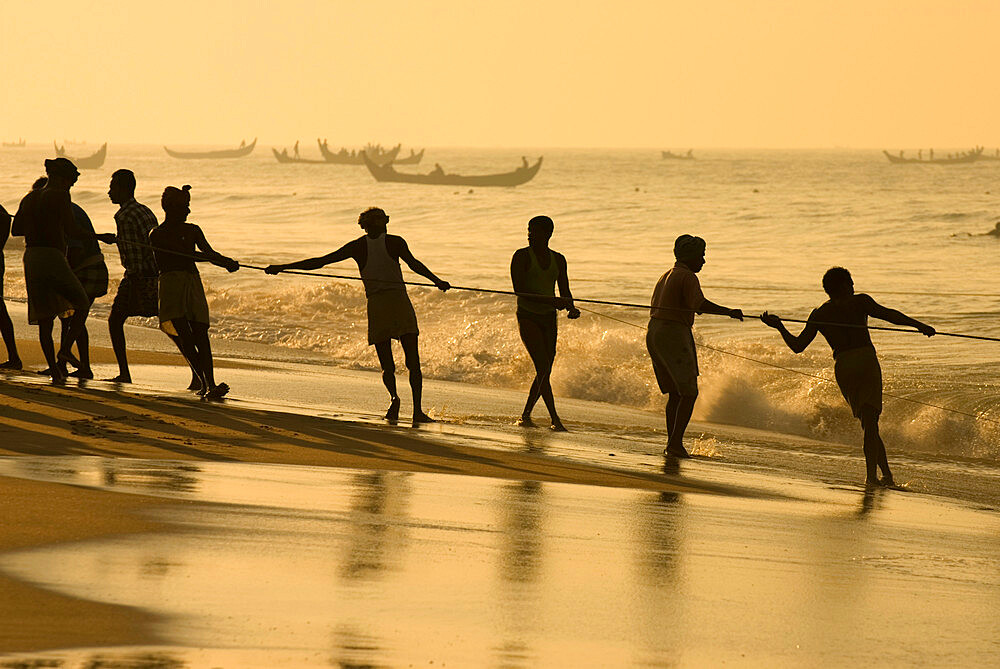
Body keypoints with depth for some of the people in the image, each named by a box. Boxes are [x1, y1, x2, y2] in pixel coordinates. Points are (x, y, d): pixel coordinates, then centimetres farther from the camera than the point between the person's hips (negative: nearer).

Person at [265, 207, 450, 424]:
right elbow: (413, 263, -11)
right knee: (413, 363, 4)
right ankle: (417, 410, -7)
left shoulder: (358, 246, 8)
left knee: (387, 365, 5)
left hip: (376, 306, 1)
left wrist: (282, 267, 10)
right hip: (400, 301, -1)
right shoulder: (395, 242, 5)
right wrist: (437, 281, -14)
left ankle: (393, 395, -27)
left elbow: (320, 262, 6)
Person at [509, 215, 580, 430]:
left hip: (549, 319, 5)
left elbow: (565, 291, 14)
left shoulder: (558, 260, 10)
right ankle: (555, 419, -19)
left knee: (545, 371, 3)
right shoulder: (522, 256, -4)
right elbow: (519, 289, -14)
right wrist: (551, 301, -23)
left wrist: (571, 308, -10)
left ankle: (525, 415, 18)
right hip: (528, 317, -5)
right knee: (542, 366, -17)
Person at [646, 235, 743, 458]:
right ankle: (675, 443, -13)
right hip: (675, 335, -9)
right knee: (689, 393, -5)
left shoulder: (666, 276, 19)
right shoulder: (687, 277, -10)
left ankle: (671, 443, 12)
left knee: (675, 393, 14)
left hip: (654, 332, 9)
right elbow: (700, 305, -23)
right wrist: (729, 312, -19)